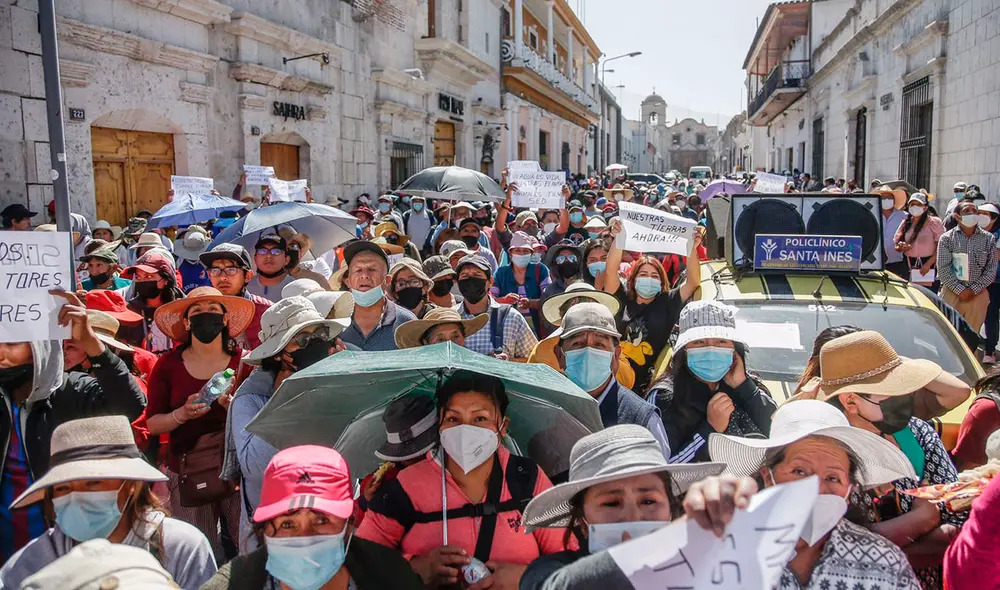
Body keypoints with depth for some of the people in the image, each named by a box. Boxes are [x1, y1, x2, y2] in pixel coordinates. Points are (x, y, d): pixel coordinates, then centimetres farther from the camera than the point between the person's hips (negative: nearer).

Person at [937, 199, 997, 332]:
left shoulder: (989, 239, 5)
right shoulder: (947, 238, -1)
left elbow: (991, 270, 3)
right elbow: (943, 269, -6)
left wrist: (974, 290, -8)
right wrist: (960, 290, -12)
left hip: (978, 295, 2)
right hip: (952, 293, -1)